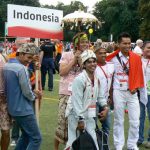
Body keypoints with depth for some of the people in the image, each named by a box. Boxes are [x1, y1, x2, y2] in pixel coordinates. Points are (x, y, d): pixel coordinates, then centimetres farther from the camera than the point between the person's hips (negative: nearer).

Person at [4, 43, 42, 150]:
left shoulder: (6, 66, 8)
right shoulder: (21, 68, -20)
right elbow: (27, 92, -19)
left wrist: (32, 92, 11)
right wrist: (34, 96, 2)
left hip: (13, 108, 9)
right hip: (23, 109, -9)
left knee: (26, 135, 22)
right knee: (36, 138, -2)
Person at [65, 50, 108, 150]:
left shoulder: (97, 78, 5)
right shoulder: (79, 79, -19)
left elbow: (100, 96, 15)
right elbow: (77, 102, -20)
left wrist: (105, 107, -1)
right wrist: (80, 120, -18)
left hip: (89, 115, 7)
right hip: (76, 115, -7)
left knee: (93, 140, 12)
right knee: (74, 141, -1)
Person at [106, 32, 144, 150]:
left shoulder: (136, 58, 0)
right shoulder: (113, 58, -4)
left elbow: (139, 74, 4)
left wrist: (135, 87, -7)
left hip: (132, 92, 2)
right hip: (118, 92, -1)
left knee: (135, 121, 4)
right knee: (119, 120, 8)